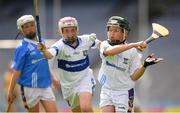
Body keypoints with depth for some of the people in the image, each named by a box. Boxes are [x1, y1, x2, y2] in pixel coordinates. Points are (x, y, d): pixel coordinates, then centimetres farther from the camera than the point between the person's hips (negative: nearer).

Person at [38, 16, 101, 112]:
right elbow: (50, 54, -45)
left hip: (84, 79, 0)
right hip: (68, 85, 1)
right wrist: (44, 50, -63)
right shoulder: (60, 45, -21)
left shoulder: (86, 40, -10)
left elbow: (99, 44, 14)